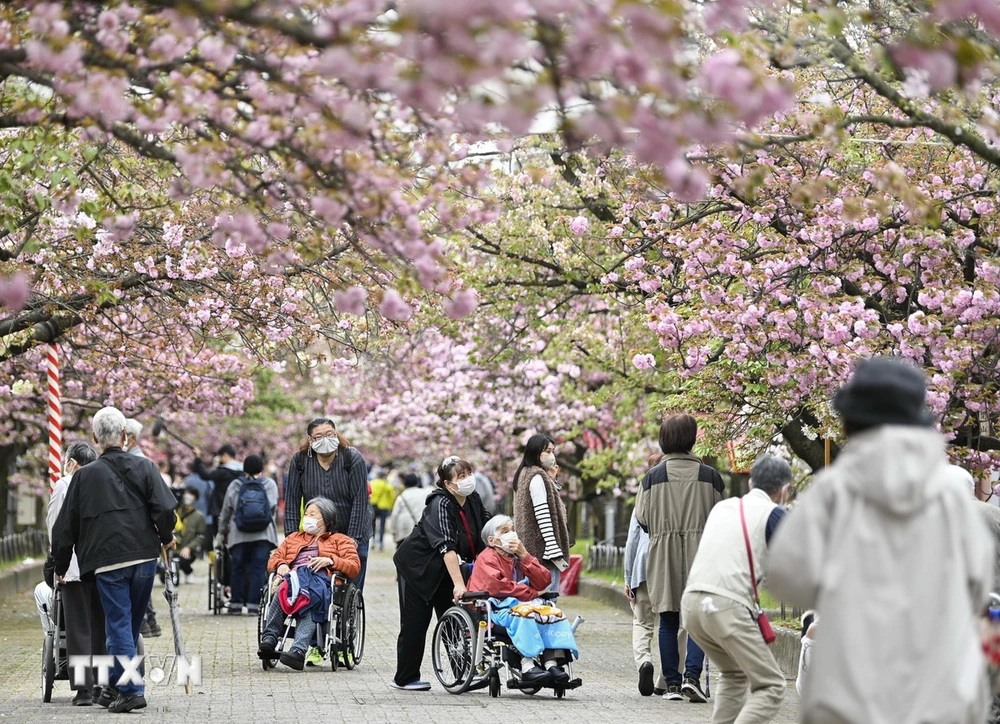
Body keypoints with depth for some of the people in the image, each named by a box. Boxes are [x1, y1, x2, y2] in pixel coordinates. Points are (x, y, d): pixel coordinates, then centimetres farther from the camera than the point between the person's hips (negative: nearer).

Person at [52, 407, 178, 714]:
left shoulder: (84, 476, 2)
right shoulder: (144, 467, 4)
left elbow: (65, 526, 6)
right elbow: (165, 508, -6)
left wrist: (61, 566, 18)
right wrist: (166, 537, 14)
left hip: (107, 562, -2)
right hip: (145, 556, 2)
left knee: (119, 625, -1)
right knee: (131, 624, 13)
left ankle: (131, 690, -9)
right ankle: (116, 686, 21)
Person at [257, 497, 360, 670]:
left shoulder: (340, 540, 28)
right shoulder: (293, 538, 40)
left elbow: (354, 566, 12)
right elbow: (273, 560, 29)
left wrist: (330, 561, -5)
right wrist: (281, 565, 4)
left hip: (322, 580, -3)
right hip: (293, 577, 3)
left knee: (309, 605, -40)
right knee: (282, 591, -38)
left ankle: (299, 650, -58)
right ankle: (269, 638, -49)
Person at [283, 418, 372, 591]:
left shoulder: (353, 459, -11)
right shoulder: (299, 461, -4)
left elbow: (360, 501, -14)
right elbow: (292, 501, -4)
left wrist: (353, 539, -19)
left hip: (352, 538, -2)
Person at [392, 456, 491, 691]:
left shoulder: (474, 501, -6)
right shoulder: (440, 504, -29)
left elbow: (485, 536, 3)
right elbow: (446, 546, -39)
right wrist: (458, 583, -46)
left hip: (441, 569, 6)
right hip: (416, 565, -6)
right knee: (415, 621, 0)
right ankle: (405, 678, 9)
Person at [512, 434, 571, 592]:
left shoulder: (525, 474, 16)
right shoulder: (538, 477, -13)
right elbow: (543, 516, -18)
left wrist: (551, 480, 13)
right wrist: (555, 552, -19)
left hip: (531, 550, 10)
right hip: (543, 550, -10)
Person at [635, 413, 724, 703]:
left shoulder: (653, 476, -3)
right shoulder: (710, 476, -1)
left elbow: (642, 518, -1)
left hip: (664, 556, 1)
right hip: (700, 554, 0)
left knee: (668, 623, 8)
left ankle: (672, 683, 8)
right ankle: (692, 675, -12)